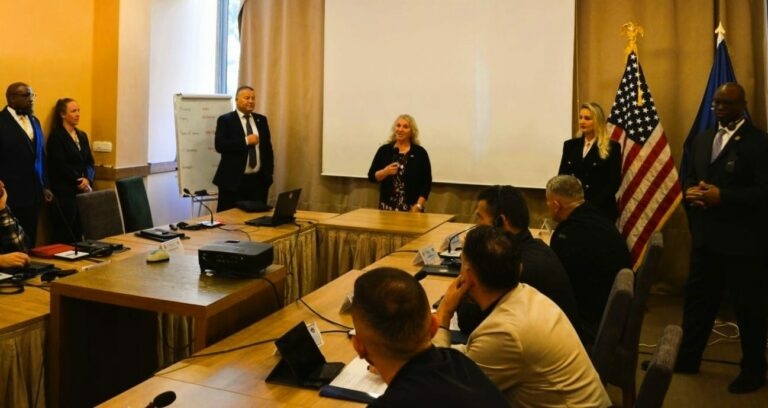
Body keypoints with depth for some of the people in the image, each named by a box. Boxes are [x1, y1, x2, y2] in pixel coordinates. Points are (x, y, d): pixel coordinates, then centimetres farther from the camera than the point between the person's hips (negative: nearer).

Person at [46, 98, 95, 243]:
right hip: (64, 192, -6)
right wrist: (79, 181, -10)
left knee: (78, 233, 4)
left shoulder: (82, 135, 16)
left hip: (81, 191, 6)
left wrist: (87, 180, -8)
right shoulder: (56, 136, -4)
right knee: (63, 234, -6)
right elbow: (61, 165, -12)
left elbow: (89, 162, 11)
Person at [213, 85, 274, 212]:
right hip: (234, 180, -4)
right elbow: (220, 145, -15)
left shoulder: (261, 120, 11)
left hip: (259, 180, 4)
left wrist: (269, 172, 7)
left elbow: (267, 146, 15)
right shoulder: (225, 120, -3)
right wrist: (246, 141, -18)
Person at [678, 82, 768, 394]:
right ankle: (687, 358, 28)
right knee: (697, 299, 14)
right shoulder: (702, 140, 13)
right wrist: (690, 190, -7)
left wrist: (722, 196, -23)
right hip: (707, 237, 6)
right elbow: (688, 176, 15)